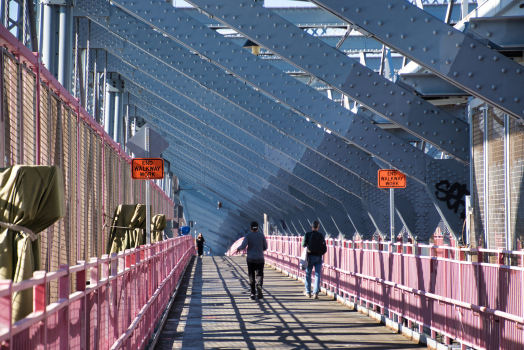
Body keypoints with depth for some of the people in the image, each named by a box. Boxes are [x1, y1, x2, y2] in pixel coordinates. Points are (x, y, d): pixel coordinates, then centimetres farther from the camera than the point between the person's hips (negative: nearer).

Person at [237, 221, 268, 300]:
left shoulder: (248, 235, -3)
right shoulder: (261, 235, 1)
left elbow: (243, 245, -14)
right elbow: (265, 247, 7)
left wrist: (239, 249, 7)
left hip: (250, 259, 0)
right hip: (260, 259, 0)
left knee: (251, 276, 9)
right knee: (259, 275, -3)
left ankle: (253, 294, 10)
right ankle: (259, 287, -32)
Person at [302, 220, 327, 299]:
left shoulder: (307, 235, -6)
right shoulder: (321, 236, -2)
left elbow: (303, 245, -4)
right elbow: (324, 249, -1)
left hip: (310, 257, -1)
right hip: (318, 257, 1)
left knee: (308, 274, 12)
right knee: (317, 275, 3)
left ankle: (308, 292, 19)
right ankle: (316, 292, -6)